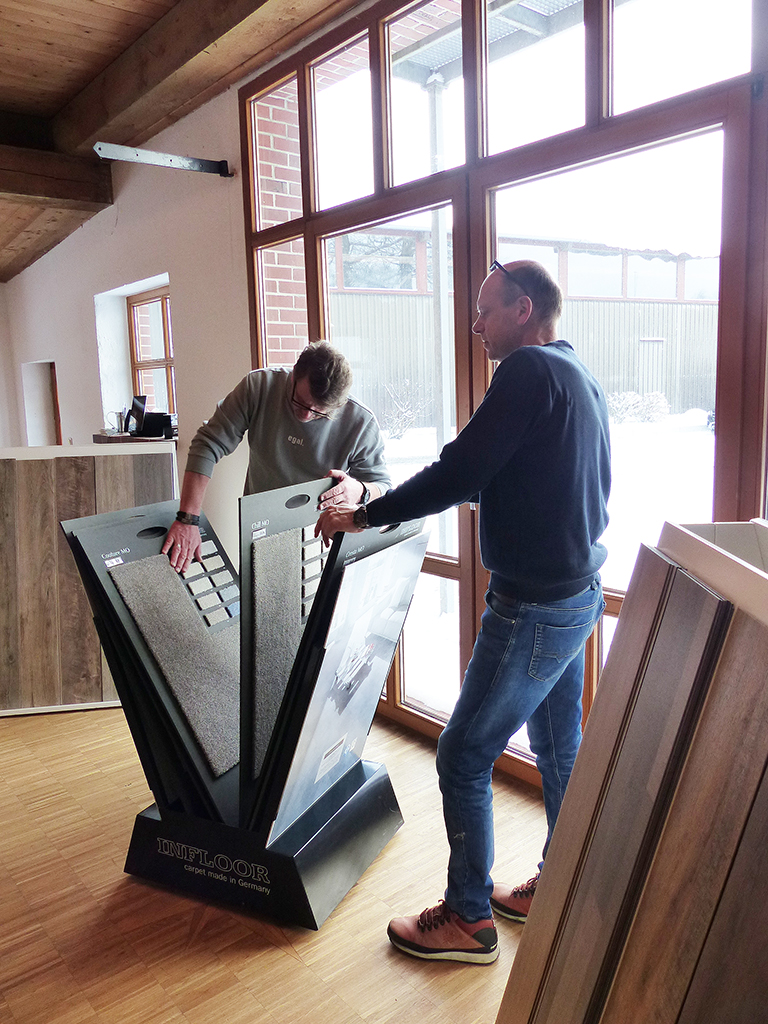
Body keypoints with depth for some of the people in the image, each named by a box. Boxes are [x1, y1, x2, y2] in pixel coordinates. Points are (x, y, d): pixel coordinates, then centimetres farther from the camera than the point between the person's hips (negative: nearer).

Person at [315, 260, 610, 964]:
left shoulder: (531, 371, -18)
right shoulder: (582, 379, 12)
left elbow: (459, 474, -23)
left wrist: (364, 516, -11)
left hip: (533, 608, -10)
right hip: (577, 594, 10)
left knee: (463, 758, 3)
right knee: (559, 750, 20)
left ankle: (469, 919, 19)